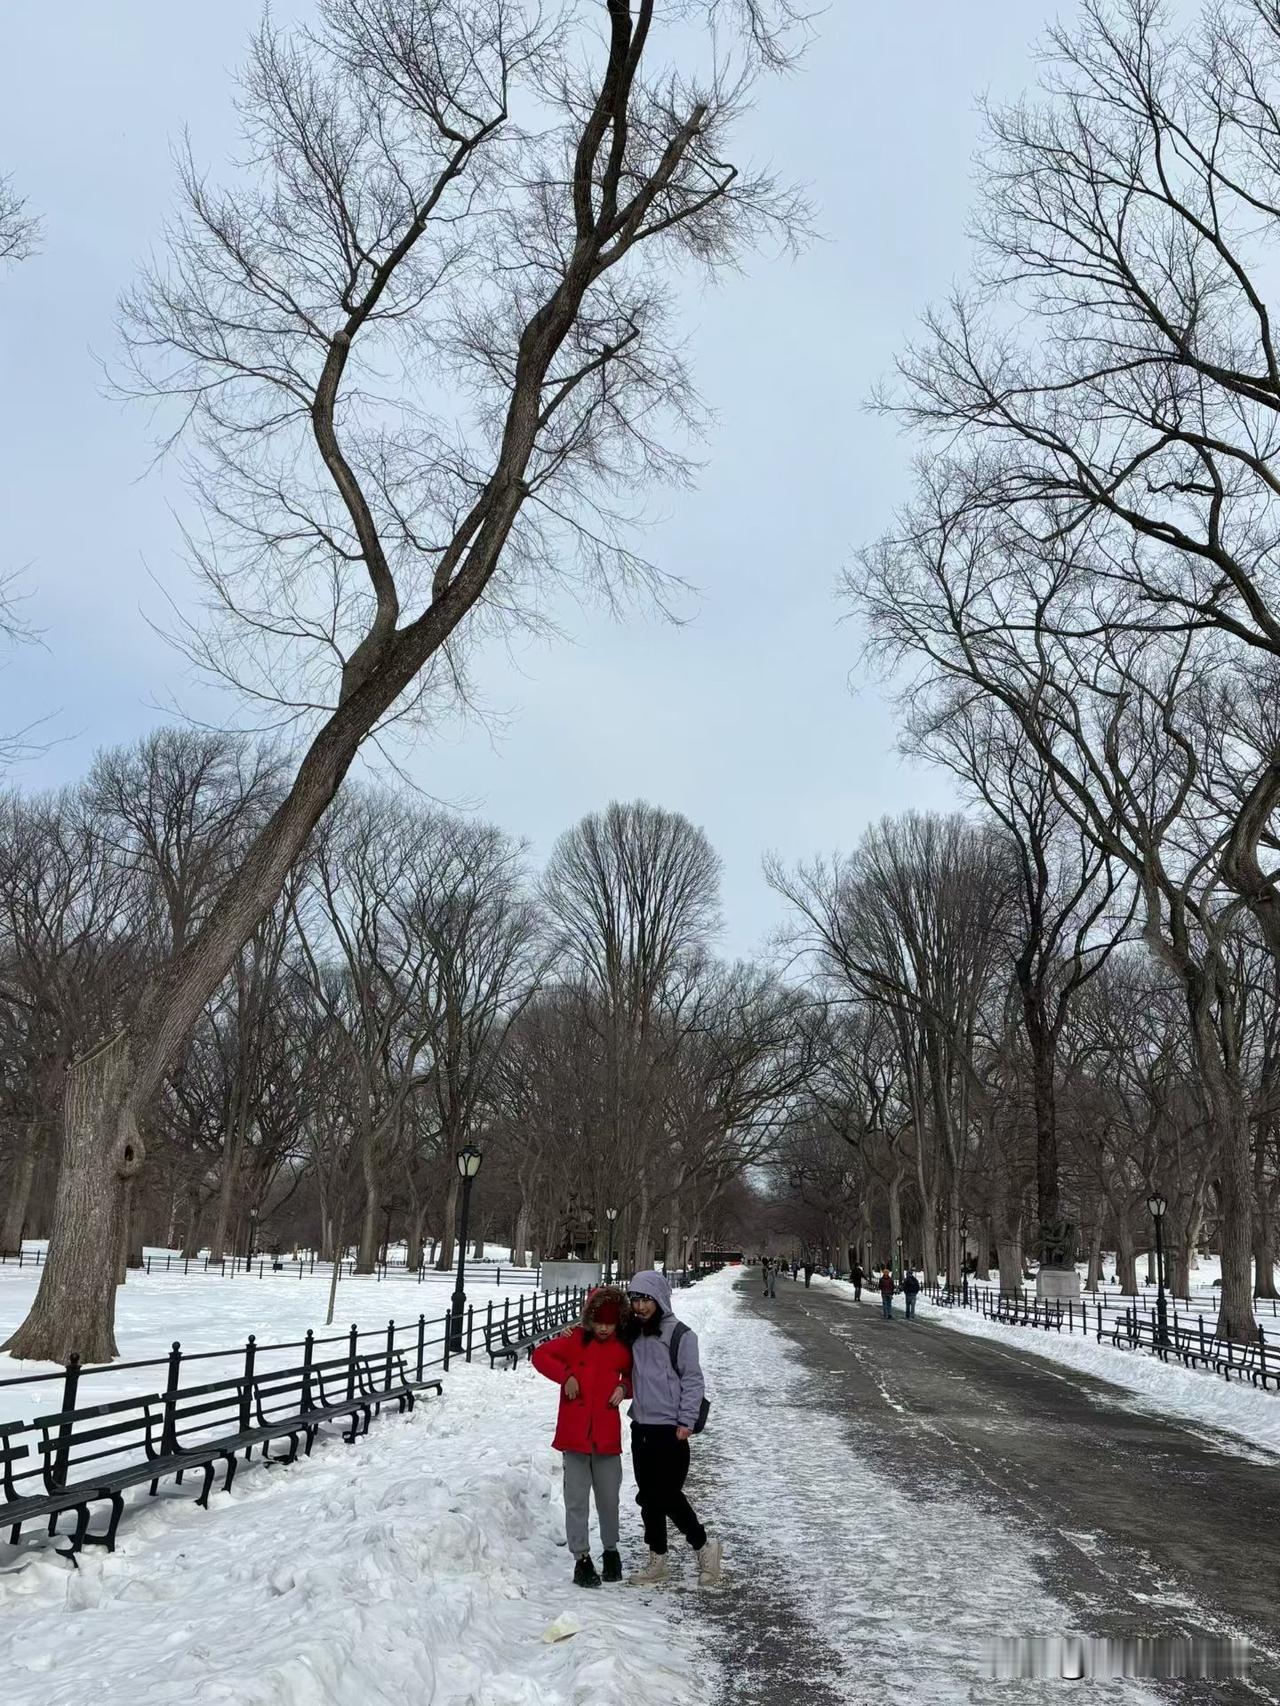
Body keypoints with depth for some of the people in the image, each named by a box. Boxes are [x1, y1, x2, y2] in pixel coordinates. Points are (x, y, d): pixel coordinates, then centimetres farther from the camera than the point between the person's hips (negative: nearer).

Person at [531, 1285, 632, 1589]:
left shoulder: (623, 1348, 3)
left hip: (607, 1437, 2)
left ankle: (611, 1550, 31)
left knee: (609, 1498, 11)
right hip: (574, 1436, -2)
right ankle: (582, 1558, 13)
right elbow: (541, 1354, -1)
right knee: (577, 1500, 3)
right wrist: (566, 1376, -12)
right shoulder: (575, 1340, -4)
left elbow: (632, 1376, 19)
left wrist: (624, 1388, -3)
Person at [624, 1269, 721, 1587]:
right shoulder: (632, 1334, 9)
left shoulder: (680, 1334, -9)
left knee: (668, 1495, -6)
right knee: (648, 1496, 11)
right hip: (641, 1426, 6)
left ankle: (704, 1546, 15)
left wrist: (686, 1420, -13)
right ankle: (657, 1561, 24)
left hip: (670, 1428, -6)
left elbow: (693, 1380, -8)